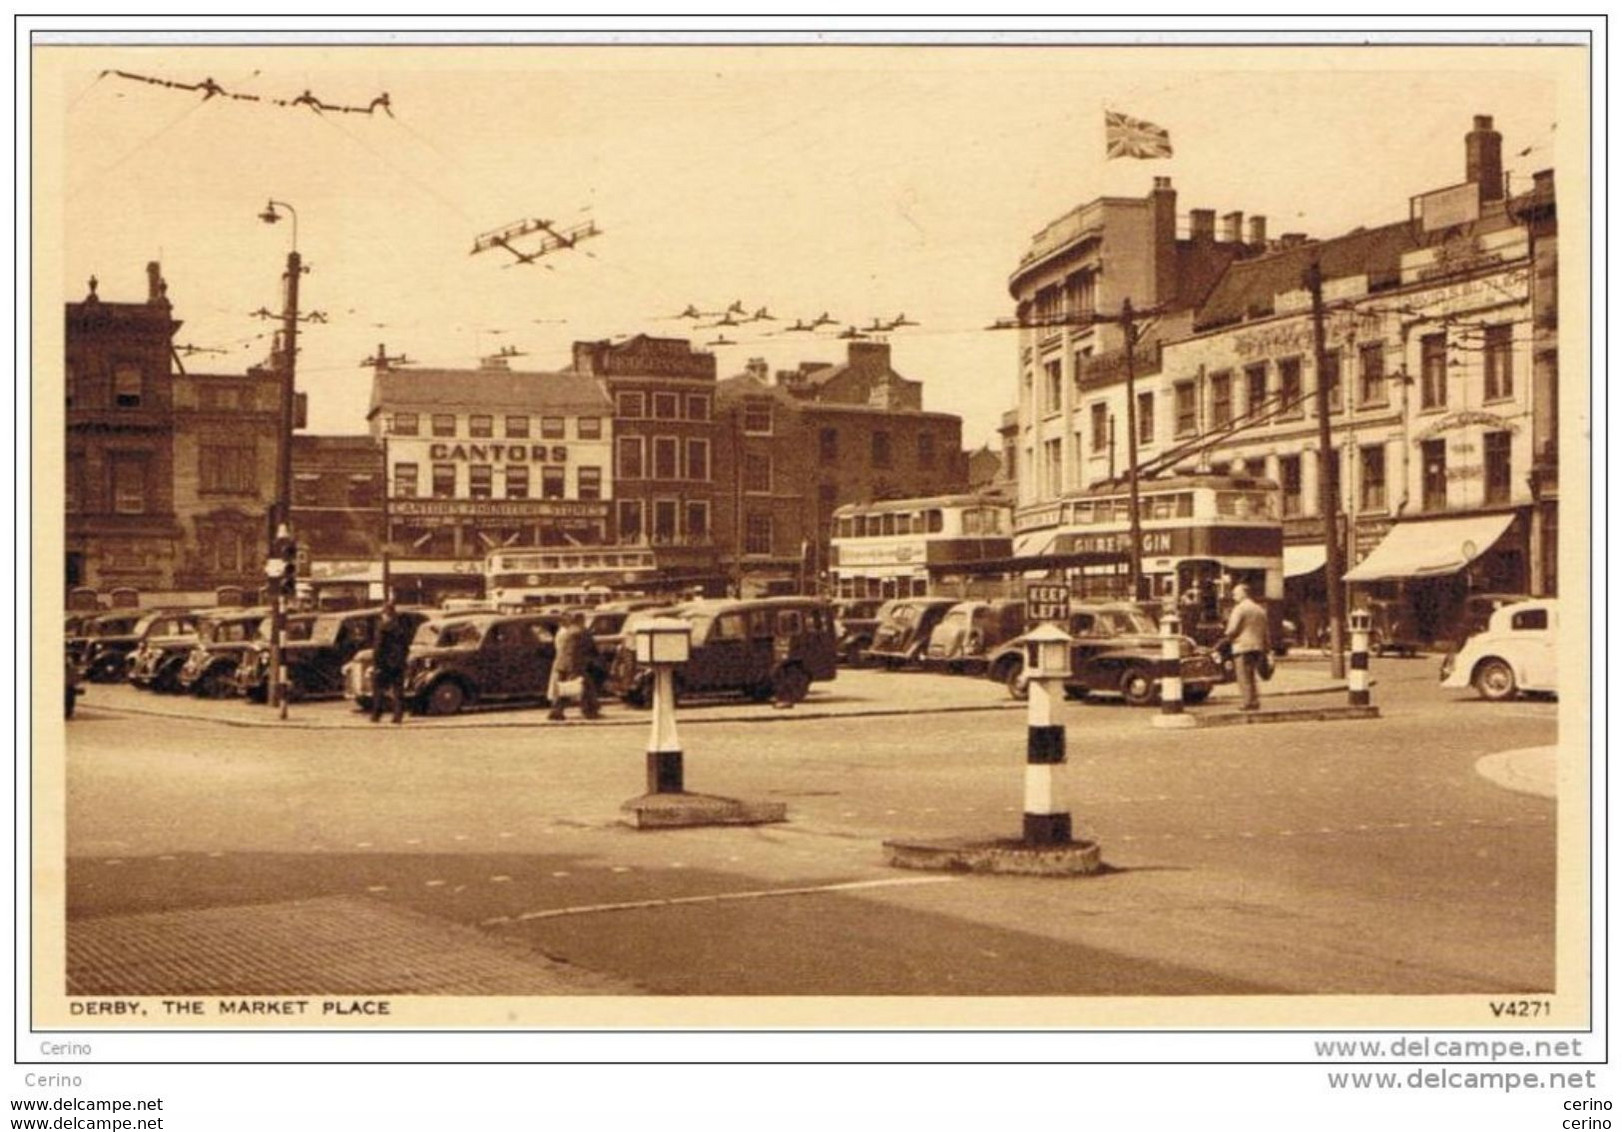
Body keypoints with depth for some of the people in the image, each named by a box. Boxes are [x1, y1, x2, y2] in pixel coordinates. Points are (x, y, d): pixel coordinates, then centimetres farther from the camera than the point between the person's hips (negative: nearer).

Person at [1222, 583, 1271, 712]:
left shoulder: (1240, 608, -9)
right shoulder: (1260, 610, 17)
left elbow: (1233, 629, -14)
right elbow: (1265, 632, 18)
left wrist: (1226, 637, 5)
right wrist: (1265, 650, 21)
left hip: (1243, 647, -8)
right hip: (1258, 647, 8)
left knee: (1244, 676, -3)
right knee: (1250, 676, 16)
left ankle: (1249, 701, -6)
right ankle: (1255, 700, 12)